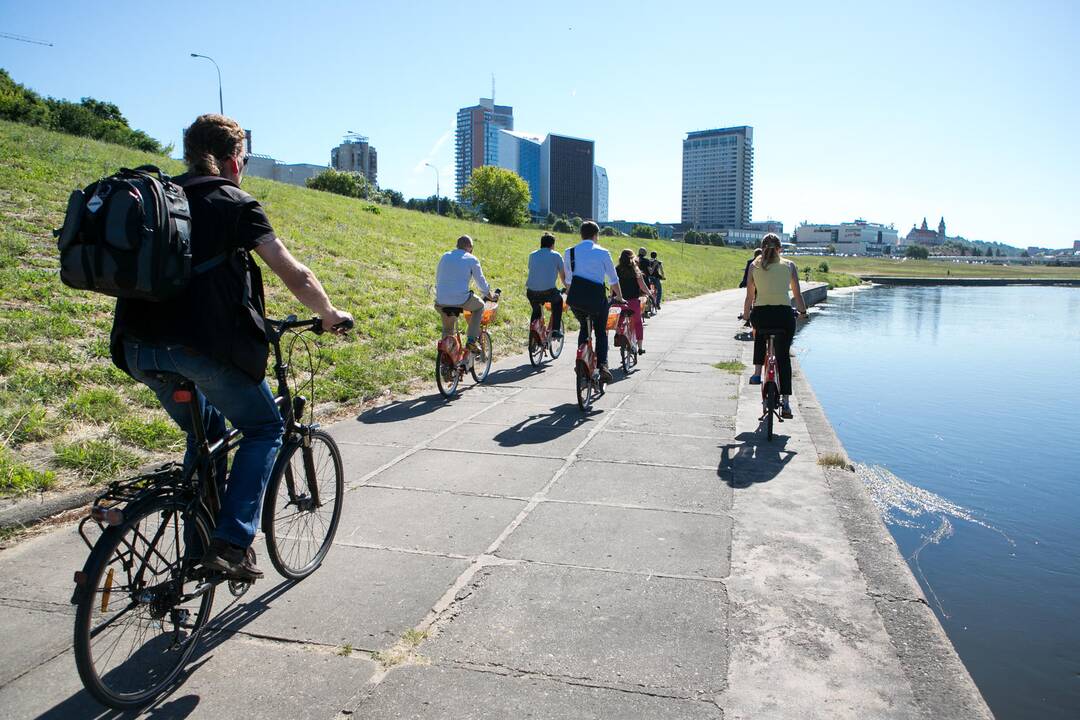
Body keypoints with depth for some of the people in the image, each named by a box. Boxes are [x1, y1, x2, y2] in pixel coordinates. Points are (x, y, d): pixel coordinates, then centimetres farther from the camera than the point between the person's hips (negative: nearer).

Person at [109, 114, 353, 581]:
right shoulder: (236, 205, 1)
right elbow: (296, 276, -1)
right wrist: (329, 315, 15)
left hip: (139, 347, 7)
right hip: (204, 344, -7)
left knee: (205, 431, 27)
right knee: (264, 429, 13)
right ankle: (232, 542, 4)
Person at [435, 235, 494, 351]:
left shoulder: (445, 256, 15)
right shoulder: (472, 259, 1)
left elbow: (437, 279, 22)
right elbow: (481, 281, 6)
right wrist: (488, 294, 24)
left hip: (441, 301, 5)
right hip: (461, 300, -5)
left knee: (447, 329, 27)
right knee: (480, 306, 25)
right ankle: (471, 341, 16)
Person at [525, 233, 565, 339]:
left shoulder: (532, 255, 17)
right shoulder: (556, 255, 9)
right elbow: (563, 276, 18)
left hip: (532, 293, 3)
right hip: (548, 292, -3)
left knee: (536, 311, 30)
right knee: (558, 300, 30)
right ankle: (556, 330, 24)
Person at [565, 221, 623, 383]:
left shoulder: (570, 252, 9)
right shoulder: (603, 252, 4)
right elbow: (613, 279, 11)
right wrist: (619, 297, 26)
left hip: (575, 297, 2)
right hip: (596, 297, -2)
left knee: (584, 327, 26)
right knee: (601, 332, 16)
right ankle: (602, 365, -3)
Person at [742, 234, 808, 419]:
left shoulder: (754, 266, 7)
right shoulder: (789, 265, 7)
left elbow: (750, 297, 6)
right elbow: (798, 294, 6)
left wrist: (746, 315, 21)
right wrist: (803, 311, 23)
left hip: (760, 315, 1)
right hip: (784, 316, 0)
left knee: (760, 329, 36)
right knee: (783, 356, 13)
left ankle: (757, 372, 24)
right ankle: (785, 402, 8)